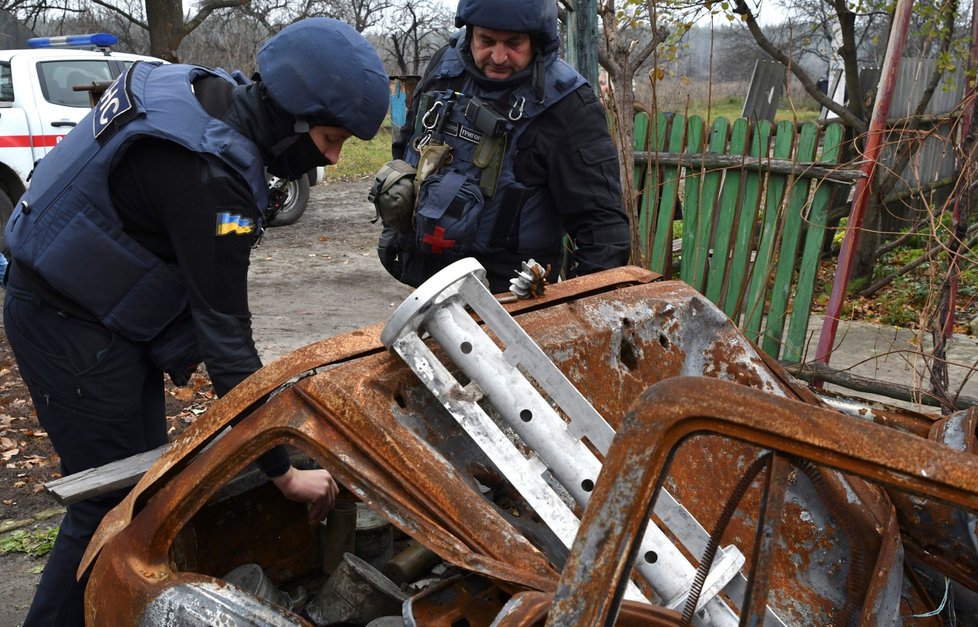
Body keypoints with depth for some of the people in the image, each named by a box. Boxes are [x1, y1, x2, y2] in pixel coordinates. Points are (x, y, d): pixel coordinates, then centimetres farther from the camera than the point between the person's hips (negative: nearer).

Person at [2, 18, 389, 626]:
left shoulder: (208, 90, -3)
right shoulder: (210, 173, -31)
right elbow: (226, 334, -28)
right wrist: (282, 470, -21)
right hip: (71, 330, -9)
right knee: (116, 504, -1)